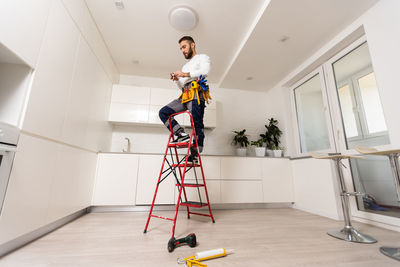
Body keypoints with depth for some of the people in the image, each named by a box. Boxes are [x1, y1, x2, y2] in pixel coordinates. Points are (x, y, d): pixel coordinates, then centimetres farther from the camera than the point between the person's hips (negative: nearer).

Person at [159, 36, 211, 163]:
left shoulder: (202, 57, 15)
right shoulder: (185, 66, 36)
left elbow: (205, 71, -9)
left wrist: (186, 74, -14)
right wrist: (177, 80, 11)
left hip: (195, 93, -7)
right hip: (184, 95, 8)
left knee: (197, 124, -15)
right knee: (163, 112, -6)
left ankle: (195, 154, -11)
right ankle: (182, 134, -12)